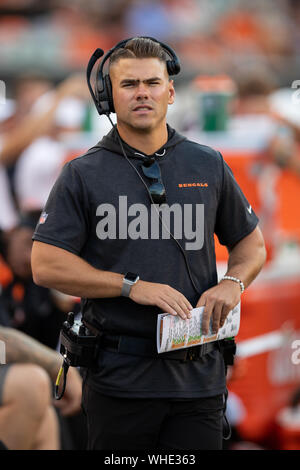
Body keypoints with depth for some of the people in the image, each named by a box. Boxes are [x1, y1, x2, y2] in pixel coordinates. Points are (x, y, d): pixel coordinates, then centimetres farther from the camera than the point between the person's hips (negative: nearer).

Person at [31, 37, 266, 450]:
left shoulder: (208, 166, 10)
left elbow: (251, 243, 20)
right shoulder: (84, 175, 2)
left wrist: (233, 283, -3)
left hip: (198, 379, 2)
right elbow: (46, 265, -5)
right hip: (119, 380, -2)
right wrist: (133, 286, -13)